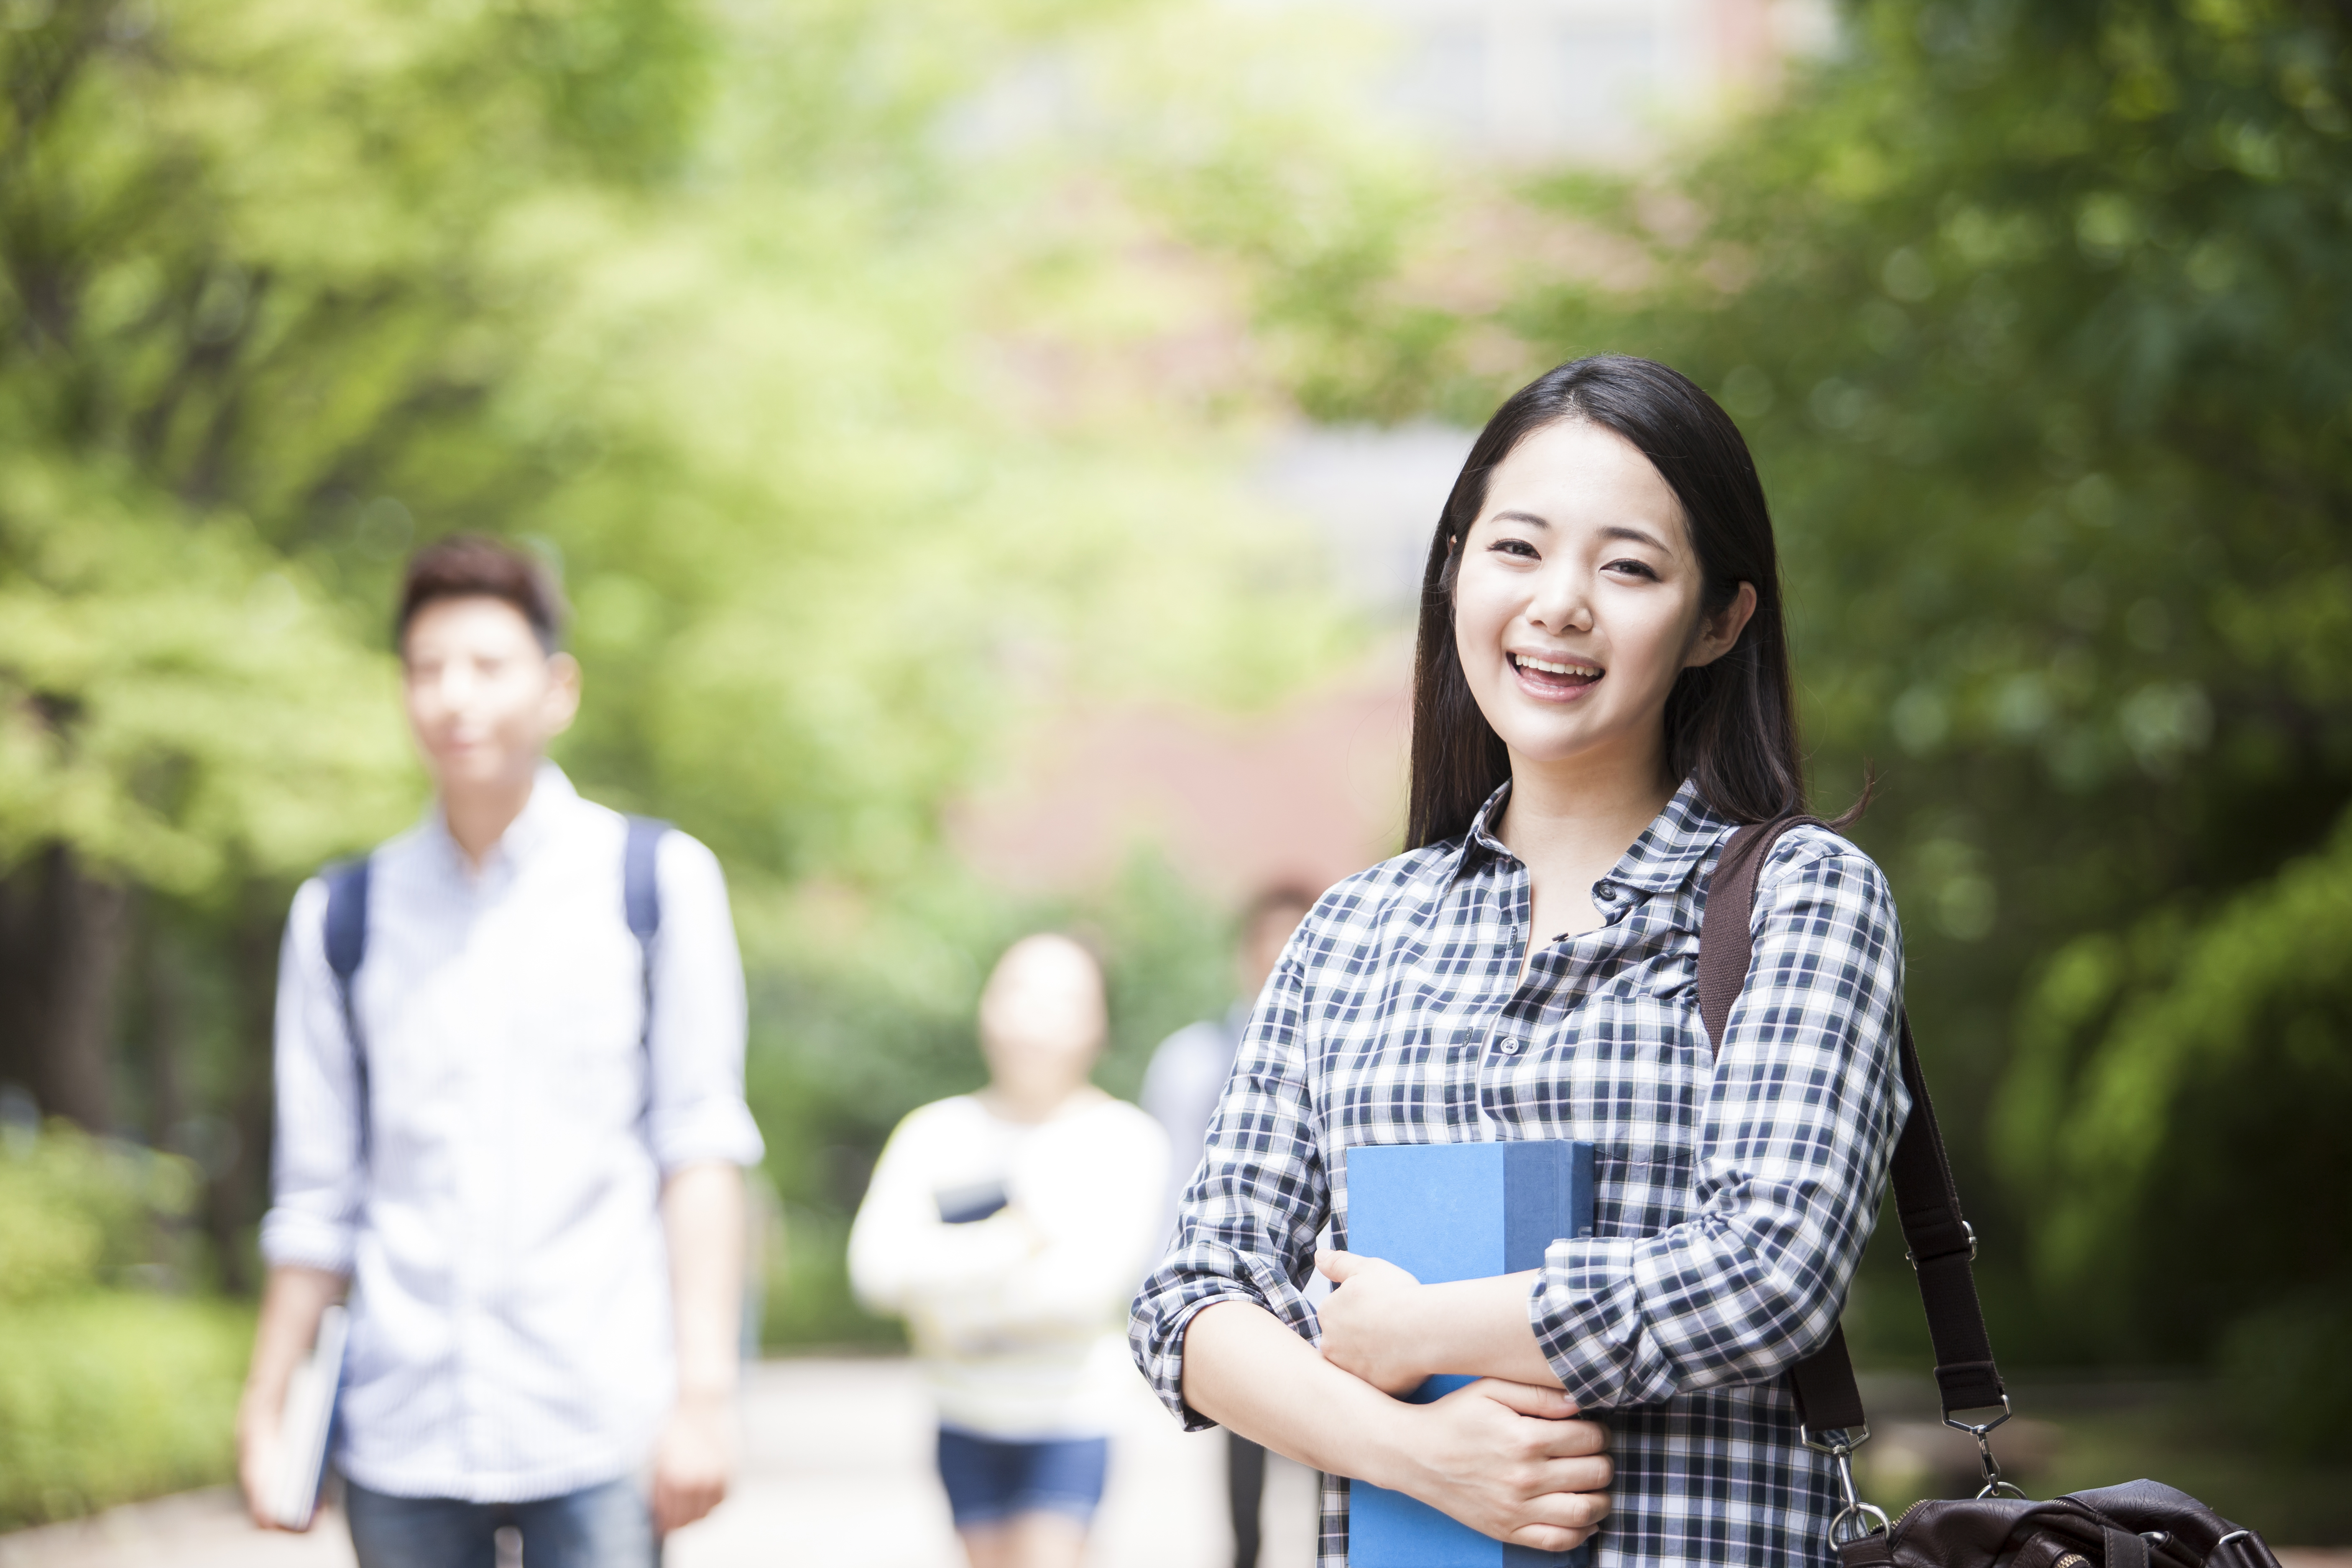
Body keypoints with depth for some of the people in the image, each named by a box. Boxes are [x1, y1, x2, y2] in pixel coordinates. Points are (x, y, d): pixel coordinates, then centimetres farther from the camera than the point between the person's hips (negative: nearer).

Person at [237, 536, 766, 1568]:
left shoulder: (659, 883, 4)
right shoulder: (343, 915, 11)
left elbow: (701, 1148, 0)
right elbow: (318, 1200, 12)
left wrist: (703, 1392, -6)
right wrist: (263, 1409, 9)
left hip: (597, 1434, -2)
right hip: (400, 1437, 2)